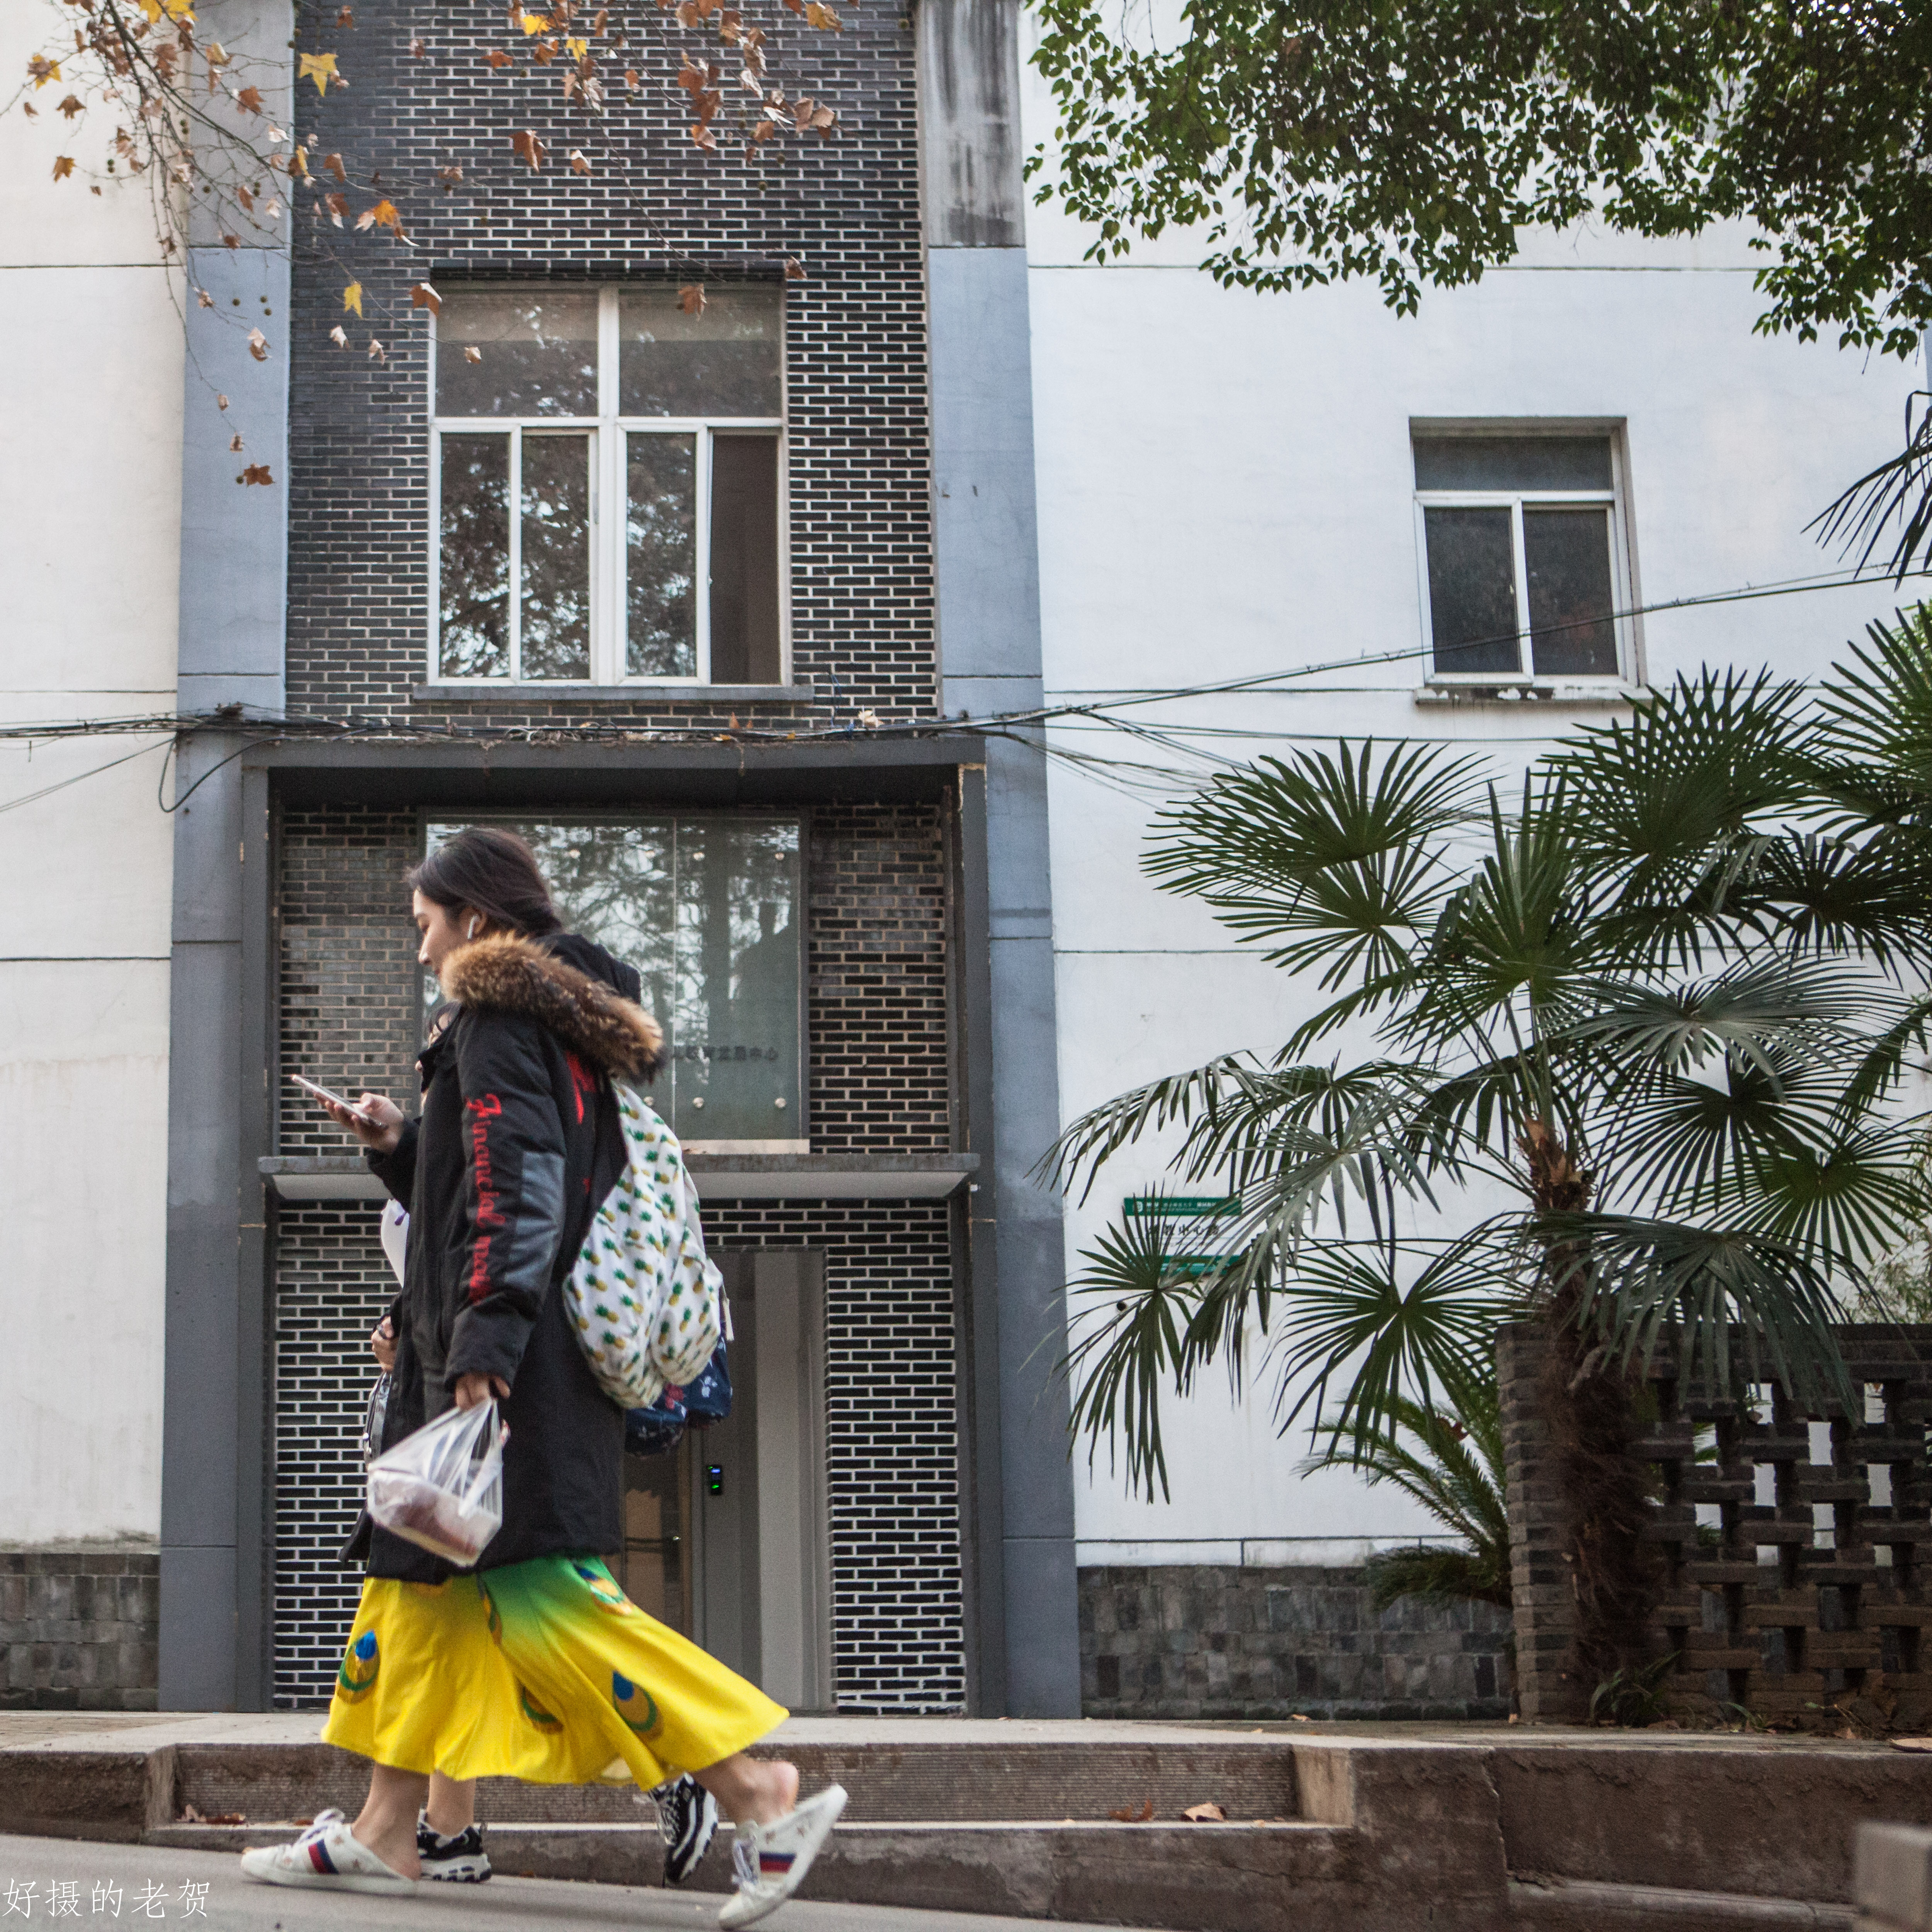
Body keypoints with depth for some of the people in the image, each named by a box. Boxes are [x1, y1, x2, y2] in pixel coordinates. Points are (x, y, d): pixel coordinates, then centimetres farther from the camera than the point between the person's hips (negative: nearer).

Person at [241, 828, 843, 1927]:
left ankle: (760, 1795, -15)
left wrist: (483, 1343, -26)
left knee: (537, 1592, -13)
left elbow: (518, 1190, -20)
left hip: (512, 1361, -11)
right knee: (423, 1578, 13)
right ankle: (386, 1835, 17)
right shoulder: (567, 1028, 22)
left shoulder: (497, 1019, -8)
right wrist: (402, 1149, 16)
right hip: (553, 1356, 11)